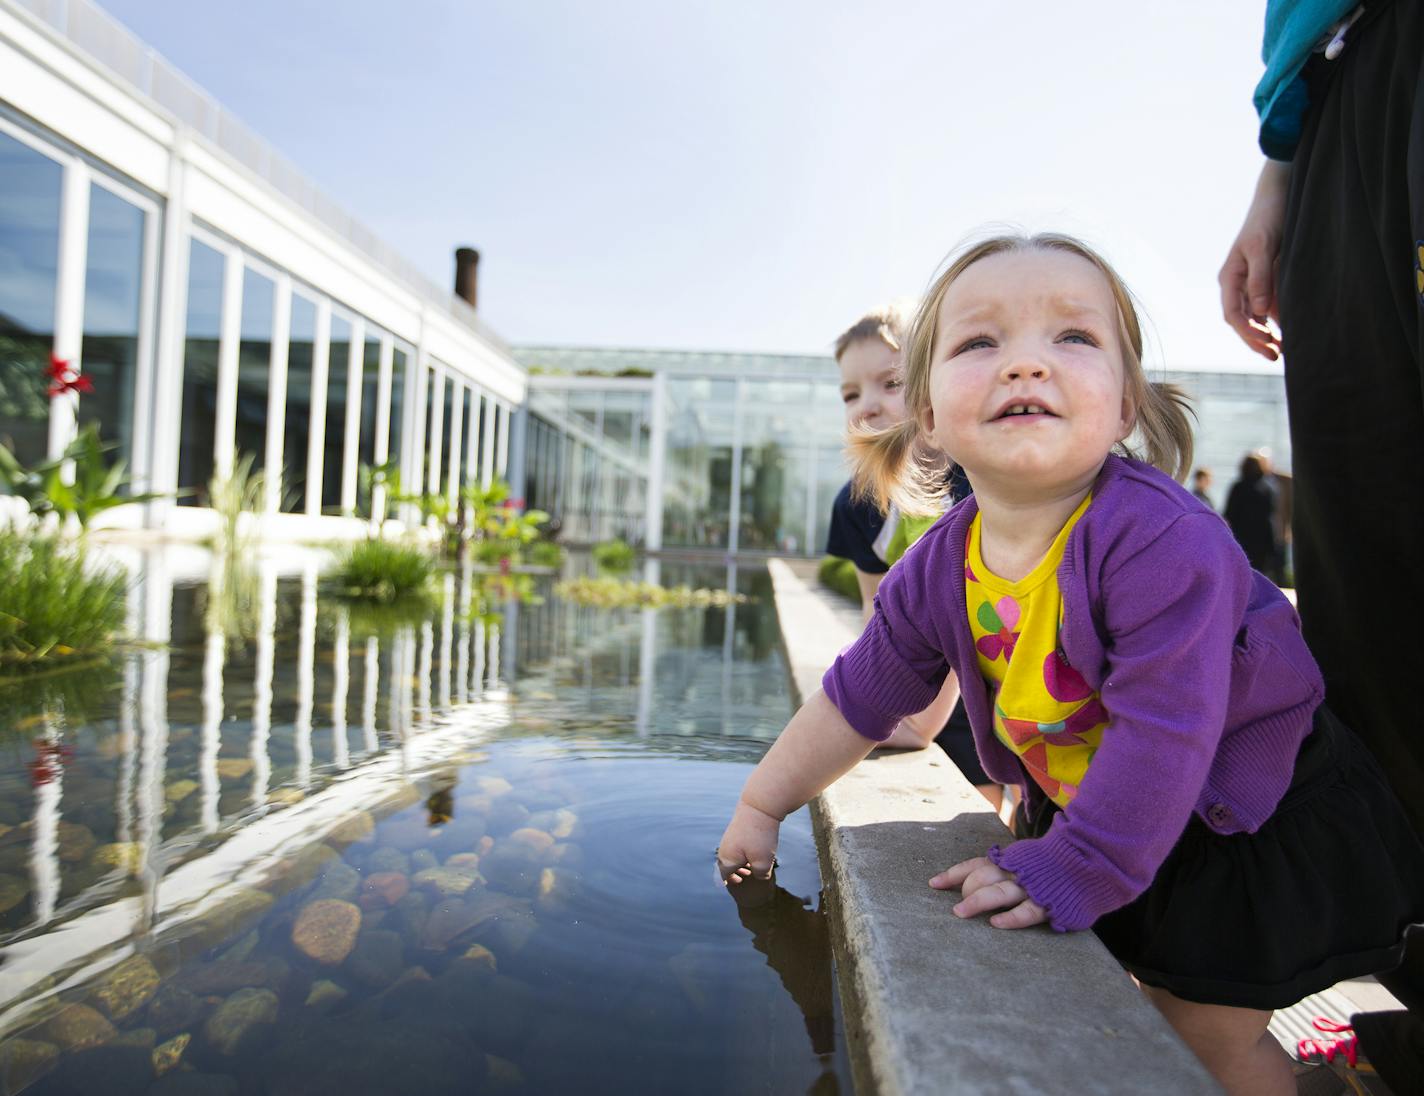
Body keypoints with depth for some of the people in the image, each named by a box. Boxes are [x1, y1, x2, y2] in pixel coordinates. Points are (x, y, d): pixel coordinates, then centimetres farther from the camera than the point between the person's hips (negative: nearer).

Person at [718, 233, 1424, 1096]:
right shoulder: (938, 571, -16)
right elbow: (855, 702, -5)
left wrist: (1069, 869, -28)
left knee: (1209, 1026, 4)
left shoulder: (1162, 539, -35)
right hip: (1091, 807, 5)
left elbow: (1164, 730, -34)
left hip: (1244, 806, -4)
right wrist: (761, 807, 1)